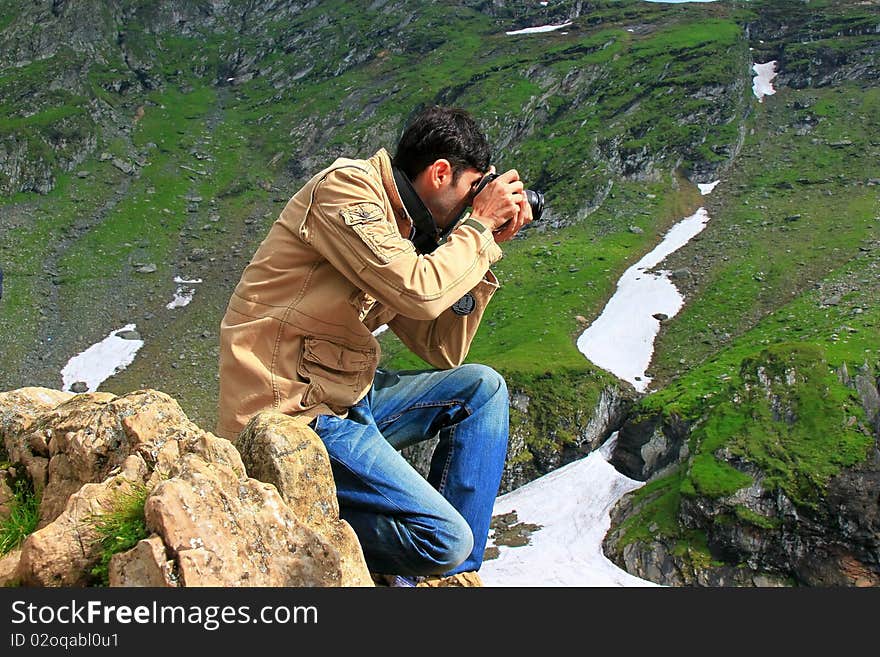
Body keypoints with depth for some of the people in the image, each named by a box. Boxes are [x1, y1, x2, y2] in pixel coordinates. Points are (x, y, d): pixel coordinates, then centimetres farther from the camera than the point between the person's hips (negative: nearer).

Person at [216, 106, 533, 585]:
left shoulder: (399, 230, 14)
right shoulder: (345, 186, -10)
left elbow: (443, 352, 13)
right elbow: (420, 293, -24)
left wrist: (486, 248, 9)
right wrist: (480, 225, -7)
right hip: (291, 414, -9)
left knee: (481, 387, 9)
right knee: (447, 541, -16)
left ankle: (453, 572, 7)